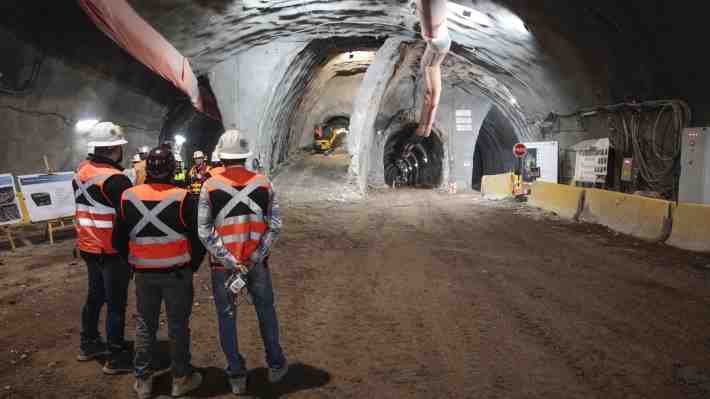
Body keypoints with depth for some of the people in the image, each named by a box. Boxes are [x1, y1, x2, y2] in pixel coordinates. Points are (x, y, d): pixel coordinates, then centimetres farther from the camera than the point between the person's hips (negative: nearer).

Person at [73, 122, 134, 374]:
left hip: (89, 247, 8)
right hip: (113, 250, -8)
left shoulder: (81, 172, 5)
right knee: (116, 303, 2)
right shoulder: (114, 179, -22)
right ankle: (117, 358, 11)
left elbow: (89, 208, 12)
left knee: (95, 296, 22)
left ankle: (89, 345, 36)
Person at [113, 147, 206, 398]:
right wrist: (193, 265, 6)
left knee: (145, 325, 16)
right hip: (177, 273, -3)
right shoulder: (183, 198, -16)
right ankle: (181, 378, 21)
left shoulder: (129, 197, -4)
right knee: (178, 325, 9)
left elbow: (119, 239, 4)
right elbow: (199, 238, -11)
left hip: (144, 274, 3)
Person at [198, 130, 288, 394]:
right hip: (256, 262, 1)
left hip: (222, 264, -1)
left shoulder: (210, 186, -6)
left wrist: (230, 262, -11)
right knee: (266, 311, 18)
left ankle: (236, 375, 22)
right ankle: (275, 365, 30)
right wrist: (255, 258, -8)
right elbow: (275, 226, -7)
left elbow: (204, 232, -10)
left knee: (227, 317, 13)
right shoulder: (263, 183, -3)